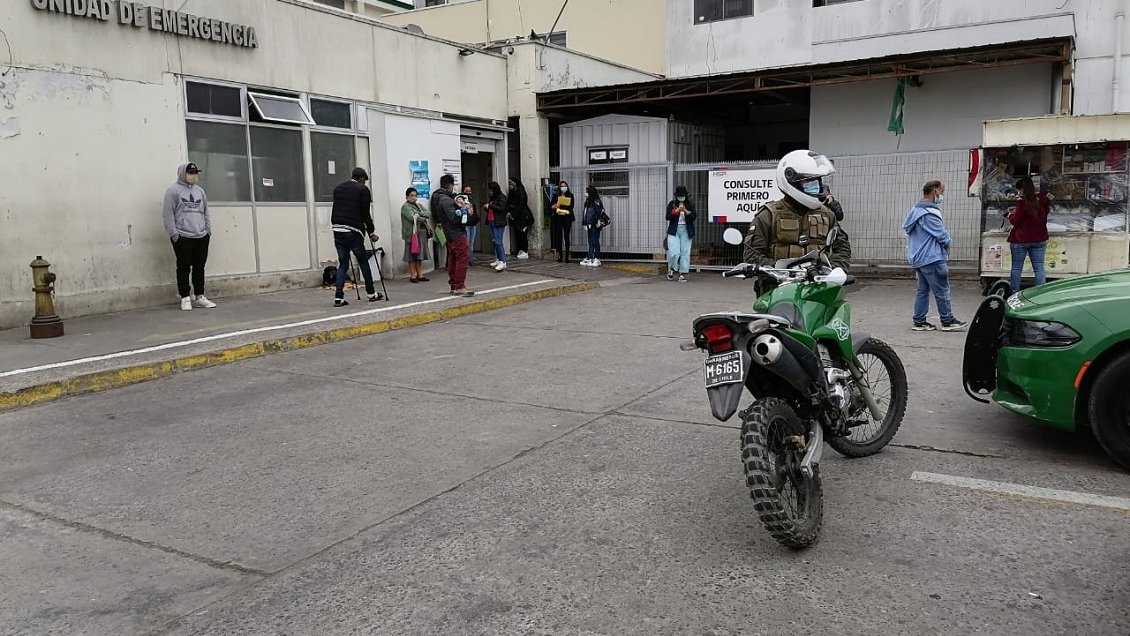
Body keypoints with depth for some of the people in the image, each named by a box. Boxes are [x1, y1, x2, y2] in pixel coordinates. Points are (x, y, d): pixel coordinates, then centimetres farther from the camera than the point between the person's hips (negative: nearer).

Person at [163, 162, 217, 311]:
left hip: (201, 237, 5)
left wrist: (208, 229, 11)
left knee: (199, 267, 9)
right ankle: (185, 298, 5)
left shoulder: (199, 190, 17)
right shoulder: (173, 190, -2)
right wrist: (173, 233, -11)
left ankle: (200, 297, 16)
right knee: (184, 268, -1)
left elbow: (206, 212, 20)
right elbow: (168, 213, -6)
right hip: (182, 237, -5)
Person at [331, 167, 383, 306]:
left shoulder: (338, 188, 18)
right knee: (363, 262, 9)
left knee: (342, 264, 9)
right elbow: (366, 214, -4)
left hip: (338, 231, 5)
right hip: (353, 231, -5)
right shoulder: (363, 189, -1)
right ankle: (371, 293, 20)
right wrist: (371, 233, 4)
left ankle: (338, 297, 0)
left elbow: (335, 210, 17)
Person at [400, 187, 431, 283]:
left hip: (422, 233, 7)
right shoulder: (405, 207, -2)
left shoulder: (419, 206, 20)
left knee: (420, 255, 9)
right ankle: (413, 276, -1)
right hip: (412, 233, -7)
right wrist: (423, 219, -6)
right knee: (412, 256, -4)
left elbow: (429, 214, 6)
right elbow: (412, 217, -18)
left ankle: (420, 275, 14)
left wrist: (419, 214, -12)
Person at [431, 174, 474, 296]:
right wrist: (466, 211, -10)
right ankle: (460, 287, -10)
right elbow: (454, 217, -24)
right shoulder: (446, 199, -18)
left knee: (453, 259, 15)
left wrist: (463, 209, 6)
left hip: (450, 234, 10)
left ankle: (453, 285, 21)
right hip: (457, 233, -10)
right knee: (462, 259, -9)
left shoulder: (438, 198, 14)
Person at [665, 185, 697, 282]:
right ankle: (671, 269, 15)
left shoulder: (690, 204, 5)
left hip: (686, 231, 1)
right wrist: (676, 211, -17)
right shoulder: (671, 204, 4)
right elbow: (668, 217, -2)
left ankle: (682, 274, 2)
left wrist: (686, 211, -20)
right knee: (674, 252, -11)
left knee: (685, 252, -2)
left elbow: (694, 217, -4)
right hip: (674, 231, -1)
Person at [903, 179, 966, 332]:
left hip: (918, 258, 10)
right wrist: (949, 243, 5)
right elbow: (941, 234, -18)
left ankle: (919, 321, 14)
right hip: (932, 258, -10)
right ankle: (947, 321, 6)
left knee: (923, 290, 12)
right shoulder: (929, 213, -19)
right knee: (942, 290, -1)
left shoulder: (916, 211, 13)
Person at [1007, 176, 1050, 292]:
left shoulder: (1023, 203, -16)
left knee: (1016, 268, 5)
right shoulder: (1042, 201, 3)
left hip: (1021, 240, -5)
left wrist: (1011, 216, 8)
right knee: (1039, 268, 5)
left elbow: (1015, 221, -11)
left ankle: (1014, 292, 8)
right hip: (1039, 239, 5)